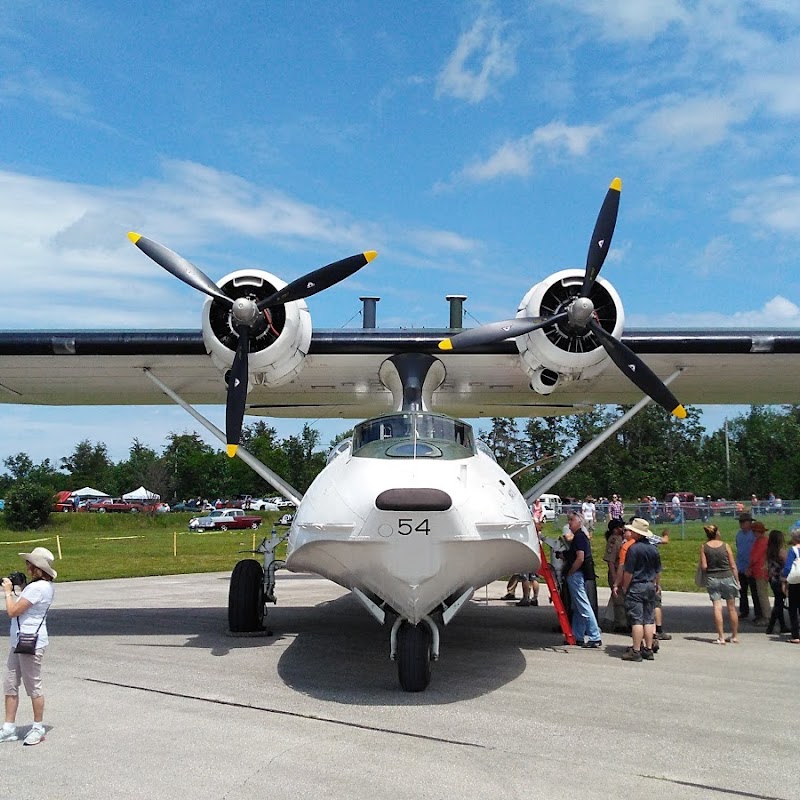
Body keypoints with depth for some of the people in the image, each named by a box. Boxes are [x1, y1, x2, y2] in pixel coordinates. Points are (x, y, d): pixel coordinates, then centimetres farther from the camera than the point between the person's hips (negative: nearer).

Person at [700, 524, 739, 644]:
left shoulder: (704, 547, -3)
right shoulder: (725, 546, -4)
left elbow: (704, 567, -7)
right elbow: (733, 566, -2)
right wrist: (737, 580, 6)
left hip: (712, 579, 0)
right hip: (727, 577, 0)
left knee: (717, 608, 0)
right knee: (732, 608, 11)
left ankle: (721, 637, -3)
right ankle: (735, 636, 21)